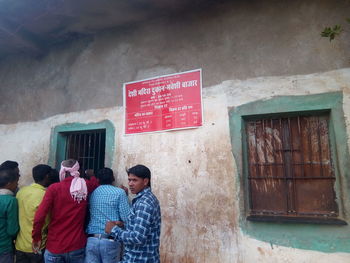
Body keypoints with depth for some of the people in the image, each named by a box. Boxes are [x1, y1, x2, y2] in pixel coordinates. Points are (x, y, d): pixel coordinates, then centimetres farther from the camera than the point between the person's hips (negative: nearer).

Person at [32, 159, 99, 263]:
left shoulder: (54, 188, -11)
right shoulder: (85, 186, -5)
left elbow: (39, 216, -16)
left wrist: (36, 237, -3)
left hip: (55, 247, -1)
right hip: (77, 247, 2)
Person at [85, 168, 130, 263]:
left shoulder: (91, 193, 7)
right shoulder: (119, 192, -5)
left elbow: (87, 216, 15)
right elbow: (126, 218, -8)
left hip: (91, 239, 3)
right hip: (111, 241, -3)